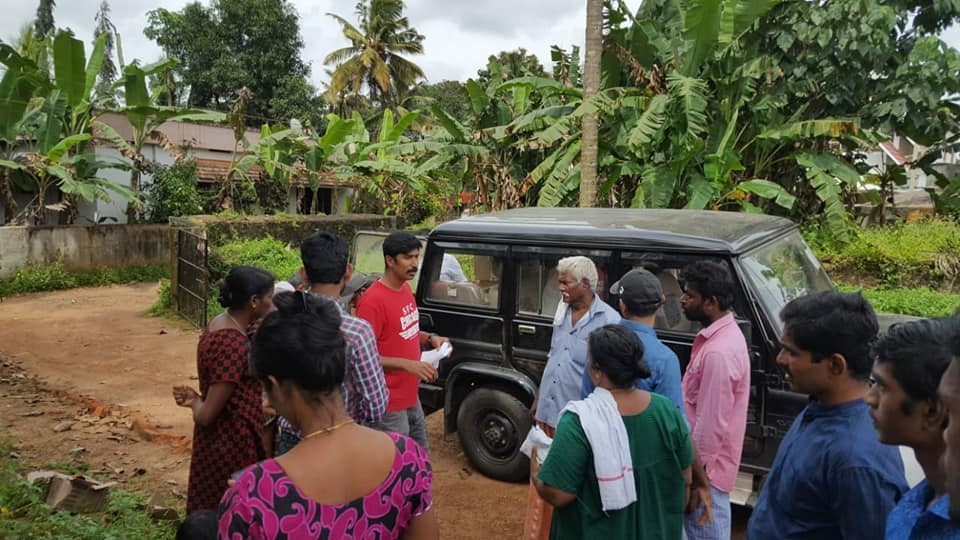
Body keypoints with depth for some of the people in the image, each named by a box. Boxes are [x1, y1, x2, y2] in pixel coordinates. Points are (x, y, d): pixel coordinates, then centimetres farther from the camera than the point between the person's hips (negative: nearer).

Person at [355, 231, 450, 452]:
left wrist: (429, 338, 3)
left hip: (411, 397, 9)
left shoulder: (405, 289, 6)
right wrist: (407, 364, -28)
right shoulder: (372, 300, -22)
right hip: (389, 404, -9)